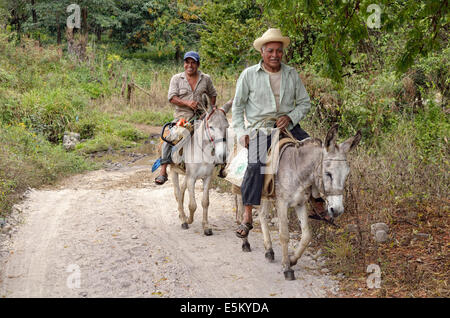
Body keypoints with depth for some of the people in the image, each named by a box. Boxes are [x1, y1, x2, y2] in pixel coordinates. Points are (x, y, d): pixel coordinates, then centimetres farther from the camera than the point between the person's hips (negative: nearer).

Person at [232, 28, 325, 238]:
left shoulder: (292, 74, 9)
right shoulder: (249, 75, 3)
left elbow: (304, 103, 13)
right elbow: (238, 106, 8)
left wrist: (290, 117, -6)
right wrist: (241, 132, -3)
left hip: (288, 126, 3)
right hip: (260, 128, -3)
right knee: (255, 165, -26)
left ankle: (318, 204, 1)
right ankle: (247, 218, -20)